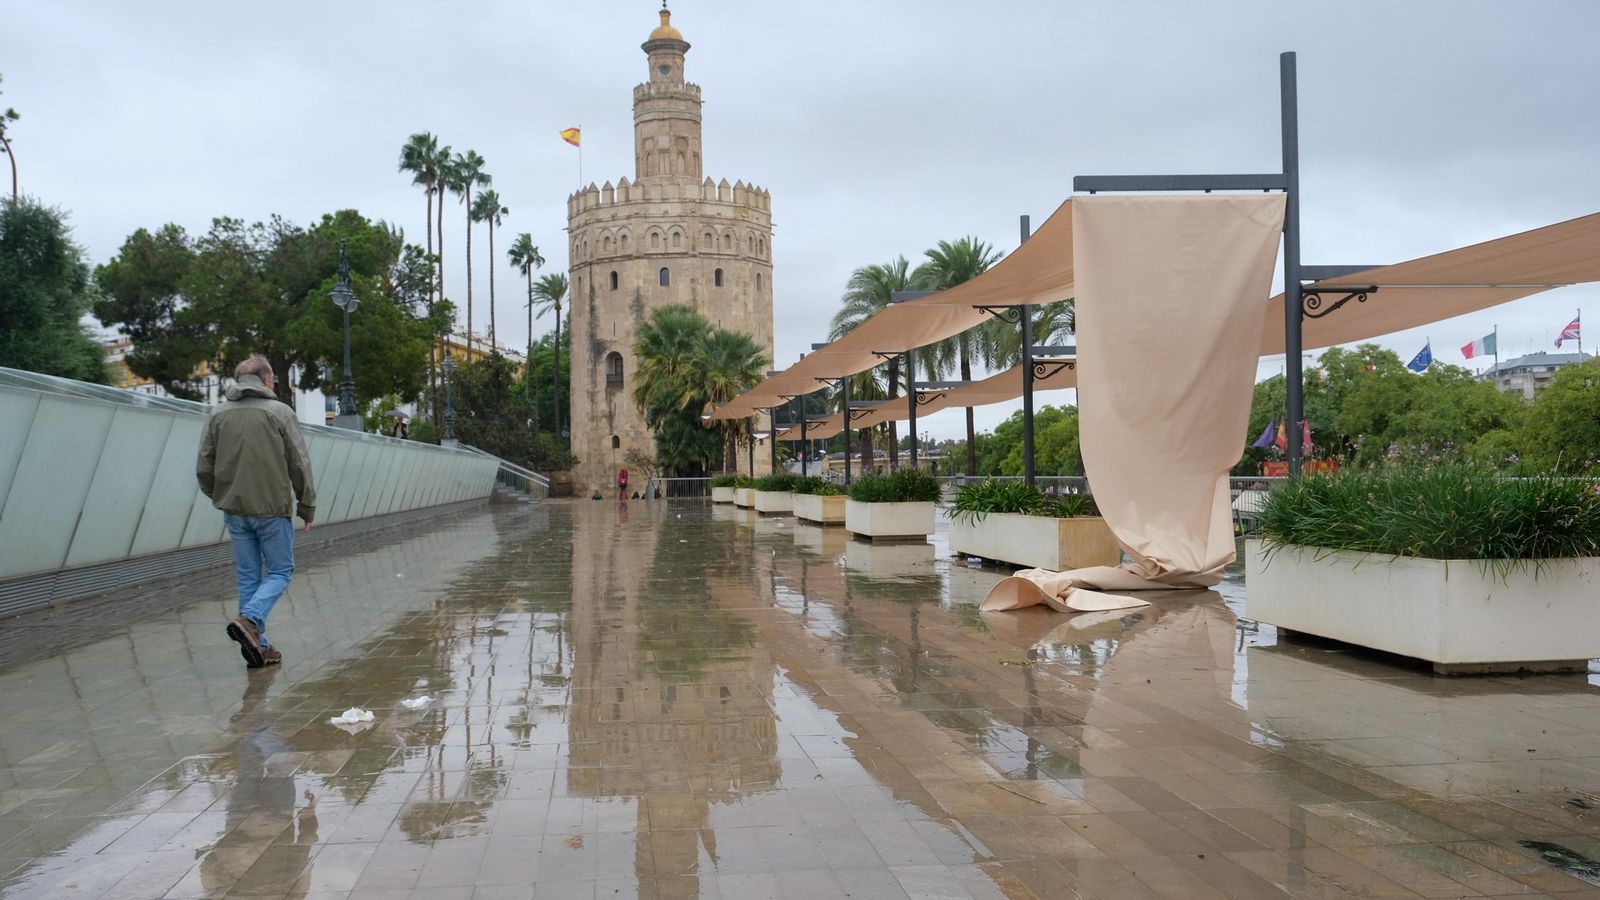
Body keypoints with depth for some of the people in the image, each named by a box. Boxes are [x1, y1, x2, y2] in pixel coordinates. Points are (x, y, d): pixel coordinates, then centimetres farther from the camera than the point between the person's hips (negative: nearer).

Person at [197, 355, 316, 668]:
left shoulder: (218, 415, 6)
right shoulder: (280, 412, -5)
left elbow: (204, 470, 7)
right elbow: (300, 466, -6)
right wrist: (307, 507, 3)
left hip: (234, 511, 4)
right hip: (273, 509, -4)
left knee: (248, 577, 11)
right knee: (280, 572, 8)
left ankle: (257, 646, 12)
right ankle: (249, 620, -14)